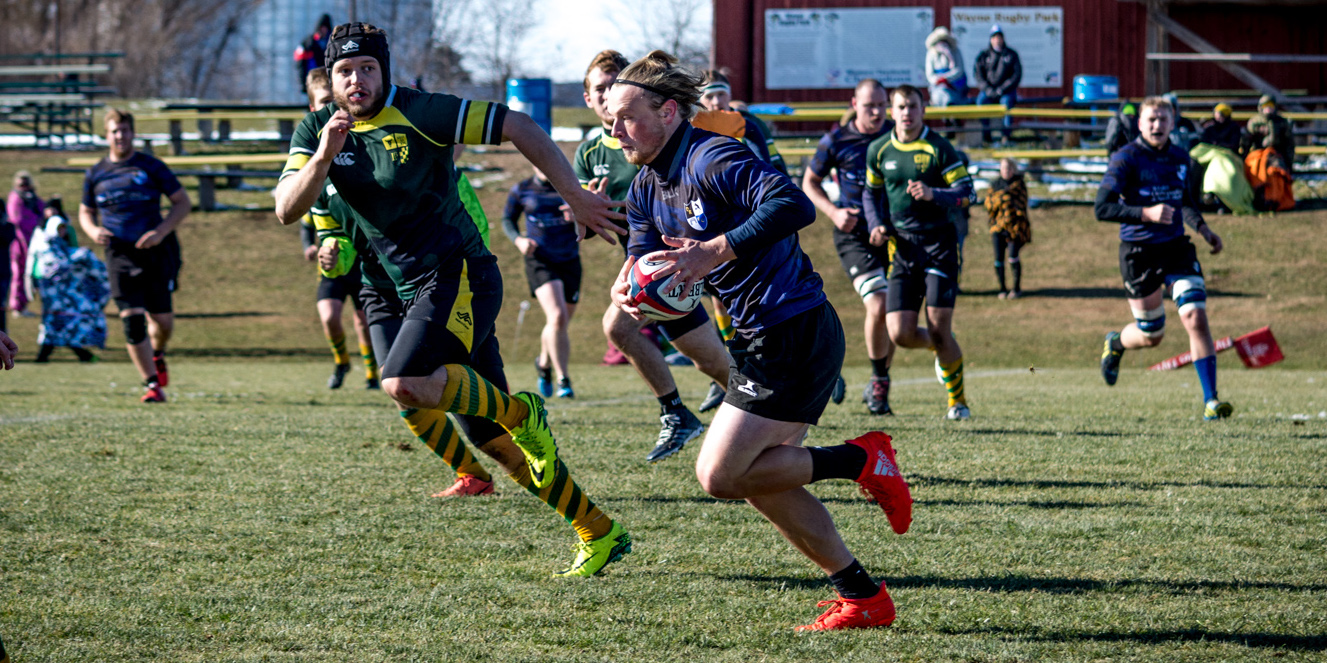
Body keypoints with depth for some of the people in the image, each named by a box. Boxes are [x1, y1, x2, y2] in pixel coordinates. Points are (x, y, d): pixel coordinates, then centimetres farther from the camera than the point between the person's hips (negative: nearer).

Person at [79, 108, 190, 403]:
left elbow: (183, 202, 4)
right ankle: (152, 384, -5)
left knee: (162, 318, 0)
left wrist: (161, 232, -11)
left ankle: (157, 356, 35)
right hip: (120, 254, 1)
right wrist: (93, 230, -2)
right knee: (131, 319, -11)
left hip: (157, 251, -1)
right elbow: (85, 212, 21)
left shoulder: (151, 167, 2)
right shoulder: (96, 174, 9)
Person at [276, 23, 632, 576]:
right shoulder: (316, 131, 6)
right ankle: (599, 534, 15)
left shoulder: (418, 113, -11)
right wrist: (323, 157, -24)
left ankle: (520, 413, -5)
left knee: (404, 385, -29)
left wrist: (575, 197, -10)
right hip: (414, 290, 7)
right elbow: (287, 210, -6)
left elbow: (514, 126, -11)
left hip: (460, 274, -7)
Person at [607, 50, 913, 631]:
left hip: (796, 337, -10)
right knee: (761, 482, 13)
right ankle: (863, 597, 18)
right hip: (761, 342, 10)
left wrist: (713, 251, -32)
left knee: (720, 476, -11)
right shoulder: (647, 189, 13)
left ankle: (861, 460, 0)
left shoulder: (713, 159, -16)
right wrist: (626, 291, -12)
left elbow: (793, 206, -30)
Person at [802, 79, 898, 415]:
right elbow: (810, 182, 9)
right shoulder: (836, 141, -3)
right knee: (877, 306, -21)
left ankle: (878, 385, 24)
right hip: (854, 236, -3)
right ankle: (879, 380, -2)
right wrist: (834, 212, -6)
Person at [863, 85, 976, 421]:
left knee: (939, 330, -10)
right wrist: (876, 225, 5)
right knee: (900, 334, -6)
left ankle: (958, 399, 11)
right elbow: (871, 192, 22)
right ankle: (942, 348, 29)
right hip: (902, 247, 4)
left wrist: (933, 194, -24)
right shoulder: (878, 150, 8)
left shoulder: (939, 148, -4)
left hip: (939, 243, -4)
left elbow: (966, 192, -6)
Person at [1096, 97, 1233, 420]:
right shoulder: (1126, 159, -10)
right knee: (1152, 335, 5)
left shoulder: (1181, 159, 8)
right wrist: (1146, 214, -28)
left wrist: (1202, 228, 7)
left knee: (1195, 316, -16)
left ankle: (1211, 400, -14)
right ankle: (1115, 343, 43)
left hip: (1176, 247, 4)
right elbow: (1102, 208, -17)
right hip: (1138, 252, -4)